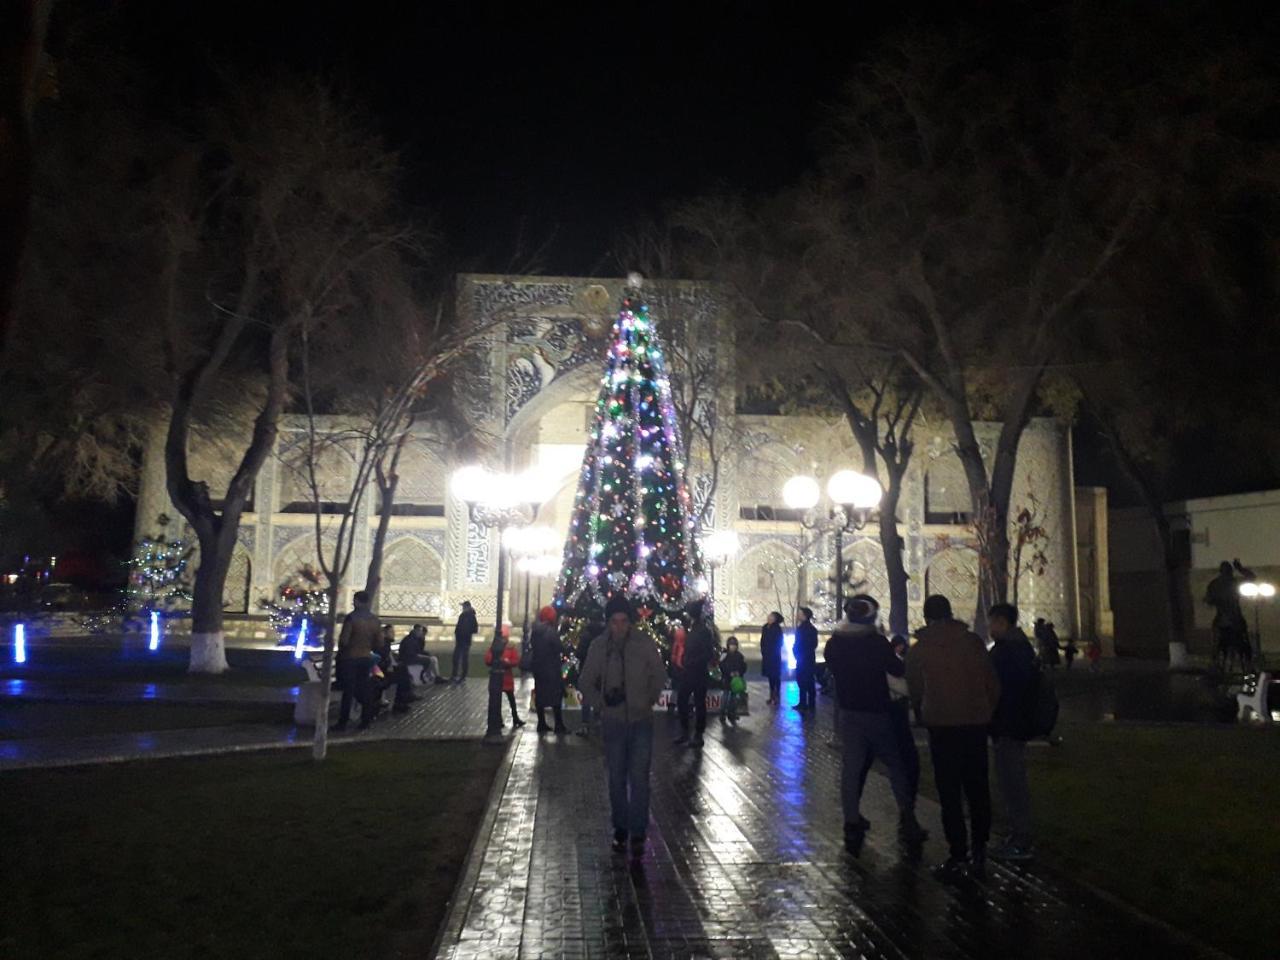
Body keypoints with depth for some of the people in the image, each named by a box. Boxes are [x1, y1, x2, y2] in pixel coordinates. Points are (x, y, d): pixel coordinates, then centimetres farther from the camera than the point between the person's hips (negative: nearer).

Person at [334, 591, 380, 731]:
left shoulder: (351, 617, -14)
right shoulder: (374, 619, 4)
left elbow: (344, 640, -18)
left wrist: (340, 650, 2)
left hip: (350, 658, -5)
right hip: (366, 658, 5)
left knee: (348, 690, -1)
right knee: (363, 689, 12)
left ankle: (343, 723, 3)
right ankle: (366, 719, 13)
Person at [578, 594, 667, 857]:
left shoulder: (645, 644, -7)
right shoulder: (599, 646, -4)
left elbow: (659, 675, 7)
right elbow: (587, 682, 4)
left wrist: (649, 700, 0)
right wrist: (602, 701, -12)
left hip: (641, 720, -1)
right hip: (613, 721, 2)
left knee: (639, 778, -3)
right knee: (617, 779, 11)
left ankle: (638, 833, 6)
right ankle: (620, 830, 25)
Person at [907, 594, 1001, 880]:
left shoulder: (919, 649, -1)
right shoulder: (973, 641, 0)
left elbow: (915, 691, 8)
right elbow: (992, 683, 2)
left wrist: (924, 716, 25)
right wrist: (987, 712, 16)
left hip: (942, 725, -2)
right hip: (976, 723, 2)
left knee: (950, 793, 3)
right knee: (977, 788, 14)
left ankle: (959, 856, 2)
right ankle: (979, 851, 19)